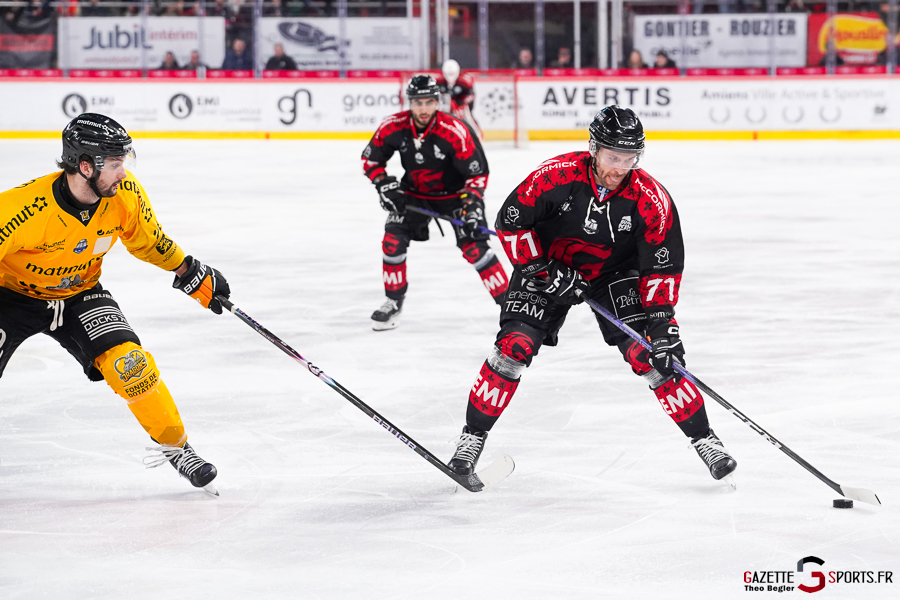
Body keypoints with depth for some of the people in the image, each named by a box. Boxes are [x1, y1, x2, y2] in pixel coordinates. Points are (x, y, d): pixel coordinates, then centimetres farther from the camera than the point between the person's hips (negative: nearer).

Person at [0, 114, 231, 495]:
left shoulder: (125, 194, -17)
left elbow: (146, 238, 3)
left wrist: (191, 273, 5)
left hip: (80, 293, 3)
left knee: (127, 362, -16)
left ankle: (174, 446, 2)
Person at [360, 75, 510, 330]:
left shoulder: (455, 132, -29)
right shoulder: (393, 127, -19)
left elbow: (477, 173, -21)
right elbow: (370, 159, -2)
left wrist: (472, 205, -29)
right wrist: (384, 184, -15)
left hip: (455, 193, -3)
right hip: (414, 192, 3)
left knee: (474, 247, -15)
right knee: (393, 240, -11)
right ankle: (393, 303, 8)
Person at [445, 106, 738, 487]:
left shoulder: (651, 199, -24)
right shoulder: (557, 176, -28)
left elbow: (662, 265, -16)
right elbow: (510, 221, -17)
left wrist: (662, 320, -24)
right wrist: (542, 268, -19)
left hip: (615, 273, 1)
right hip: (548, 265, -1)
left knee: (649, 353, -12)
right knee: (515, 347, -14)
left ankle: (704, 439, 0)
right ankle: (472, 437, 1)